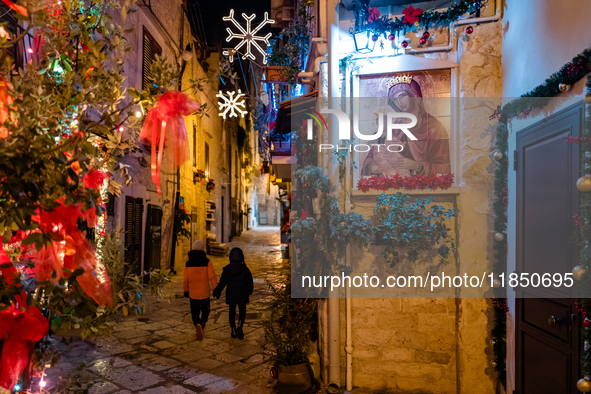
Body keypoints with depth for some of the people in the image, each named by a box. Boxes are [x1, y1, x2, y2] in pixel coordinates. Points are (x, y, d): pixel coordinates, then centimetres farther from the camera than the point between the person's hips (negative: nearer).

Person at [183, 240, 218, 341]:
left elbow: (185, 279, 4)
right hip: (204, 292, -1)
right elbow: (212, 277, -12)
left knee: (195, 311, 11)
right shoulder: (207, 262, -11)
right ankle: (203, 322, -2)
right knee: (205, 309, 20)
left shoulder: (188, 263, -2)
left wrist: (185, 290, 17)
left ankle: (198, 324, -13)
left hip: (192, 292, 2)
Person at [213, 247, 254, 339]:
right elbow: (250, 282, -6)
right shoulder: (244, 269, -13)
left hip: (231, 295, 2)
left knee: (232, 312, 17)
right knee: (242, 312, 13)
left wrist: (217, 293, 10)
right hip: (242, 295, -1)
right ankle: (239, 327, -11)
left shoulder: (226, 269, -9)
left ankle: (233, 331, 19)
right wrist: (249, 291, 14)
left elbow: (222, 283, -4)